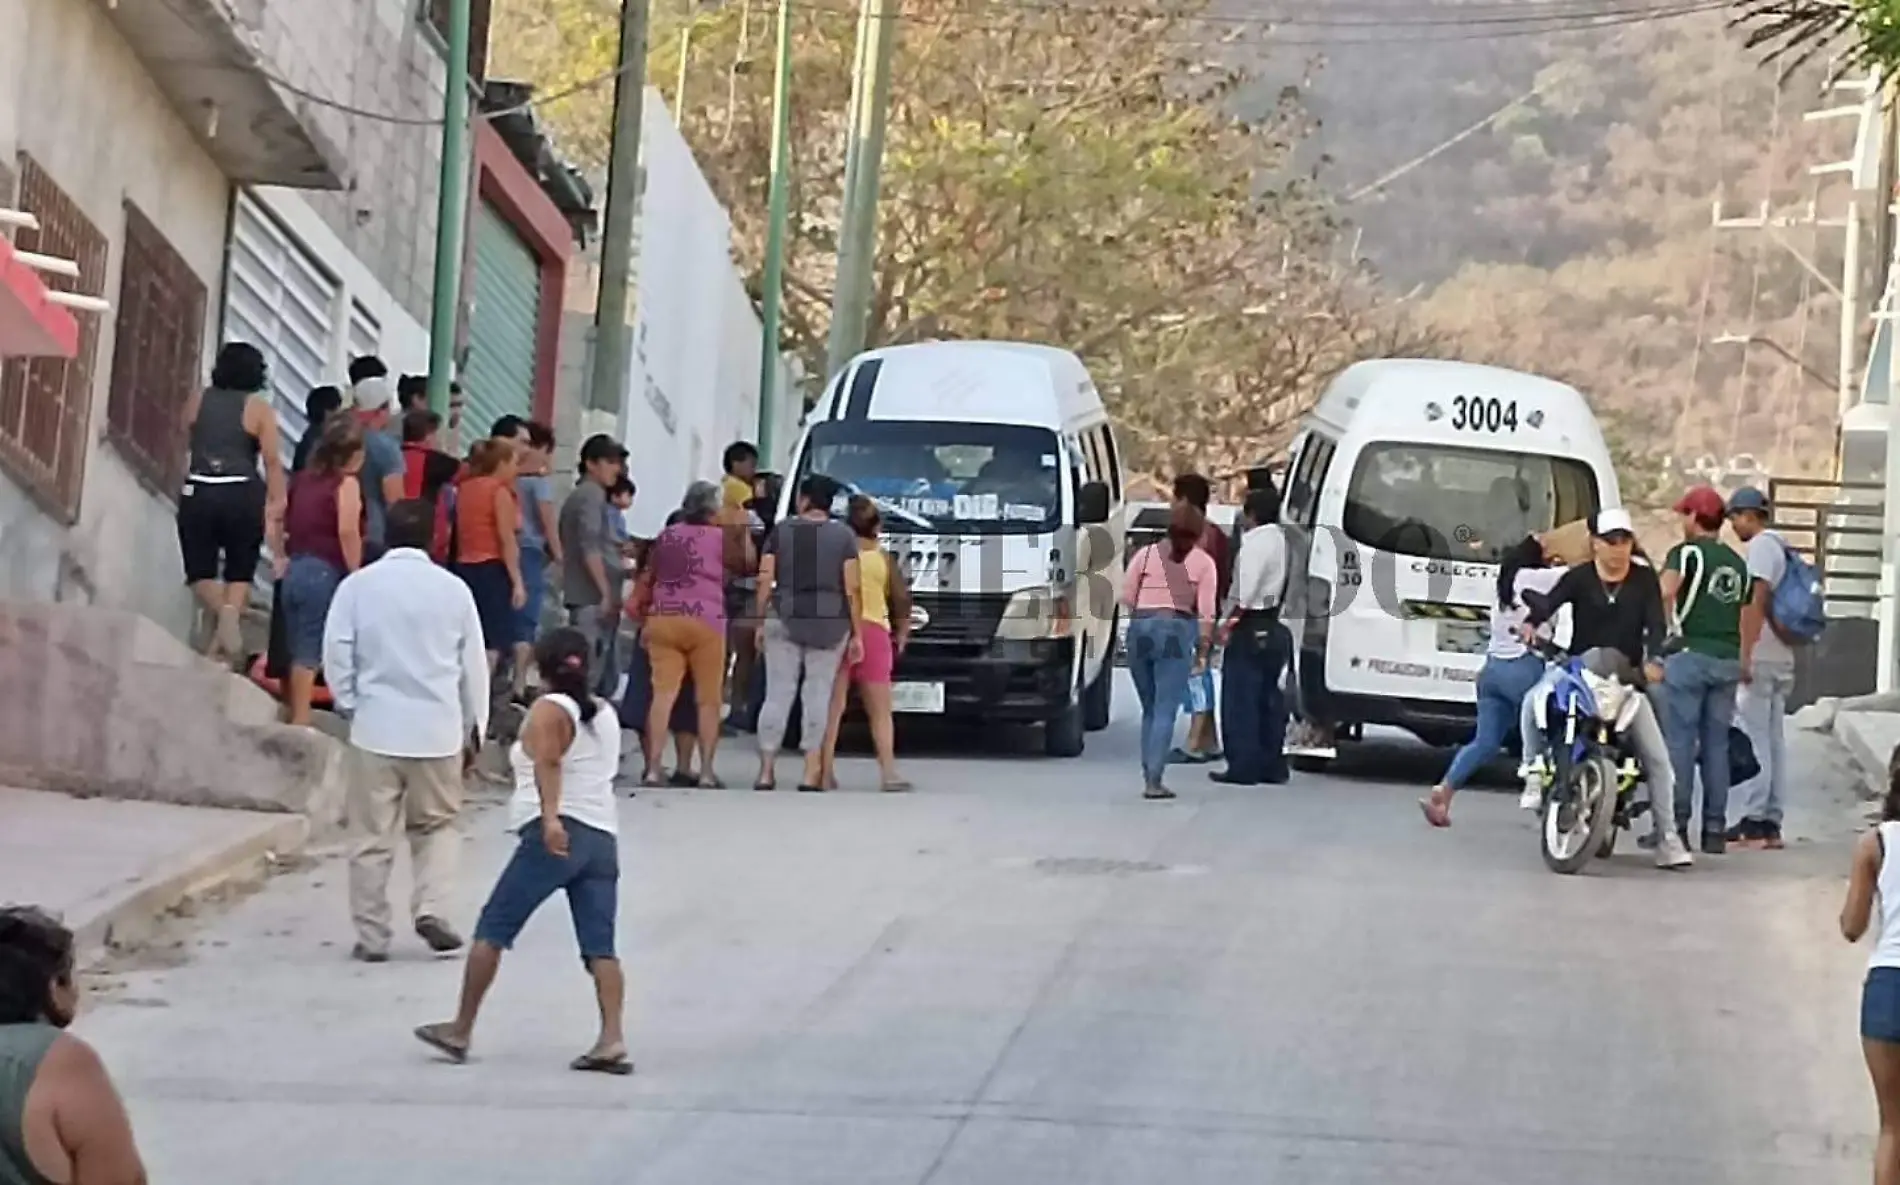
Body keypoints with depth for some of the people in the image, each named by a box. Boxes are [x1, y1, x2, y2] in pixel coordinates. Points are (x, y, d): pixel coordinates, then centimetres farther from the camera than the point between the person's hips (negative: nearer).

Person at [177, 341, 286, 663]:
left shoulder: (198, 400, 7)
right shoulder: (258, 407, -1)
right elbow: (271, 461, -7)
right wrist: (277, 503, -4)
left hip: (198, 493, 1)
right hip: (242, 494, -1)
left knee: (200, 570, 10)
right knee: (240, 572, 11)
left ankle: (216, 608, -19)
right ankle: (232, 610, -15)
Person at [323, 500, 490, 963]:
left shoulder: (358, 586, -3)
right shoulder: (452, 589, 0)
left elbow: (336, 654, -4)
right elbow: (473, 664, 5)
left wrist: (349, 706, 10)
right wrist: (475, 726, 16)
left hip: (376, 728, -1)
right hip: (437, 729, 1)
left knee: (374, 837, 5)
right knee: (437, 825, 16)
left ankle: (372, 936, 7)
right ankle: (431, 908, -3)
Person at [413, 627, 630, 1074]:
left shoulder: (550, 709, -1)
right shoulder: (606, 715, 20)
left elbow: (548, 762, -19)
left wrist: (551, 817, -32)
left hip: (557, 835, -7)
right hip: (604, 838, 7)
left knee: (492, 929, 2)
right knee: (599, 946, 0)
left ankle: (460, 1031, 4)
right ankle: (612, 1039, -16)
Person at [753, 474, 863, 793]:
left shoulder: (782, 531, 3)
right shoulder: (843, 535, 1)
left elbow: (765, 582, 0)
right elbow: (852, 590, -3)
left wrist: (760, 622, 8)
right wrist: (857, 634, 1)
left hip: (785, 620, 0)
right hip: (829, 624, 0)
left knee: (778, 694, 3)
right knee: (818, 696, 2)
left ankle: (767, 770, -1)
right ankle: (812, 773, -3)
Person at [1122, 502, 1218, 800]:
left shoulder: (1146, 554, 12)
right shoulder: (1203, 562, 5)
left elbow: (1126, 597, 7)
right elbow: (1206, 610, -1)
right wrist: (1203, 648, 4)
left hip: (1140, 629, 3)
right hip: (1176, 630, -3)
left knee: (1149, 709, 16)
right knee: (1165, 711, -3)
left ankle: (1149, 774, 13)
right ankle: (1153, 780, -11)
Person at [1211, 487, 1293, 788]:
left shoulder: (1256, 540, -15)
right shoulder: (1281, 539, 11)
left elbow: (1245, 589, -21)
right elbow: (1286, 588, 11)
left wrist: (1229, 621, -15)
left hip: (1250, 628, -9)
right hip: (1273, 627, 9)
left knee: (1240, 699, -4)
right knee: (1269, 698, 13)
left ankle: (1244, 766, -5)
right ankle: (1272, 765, 15)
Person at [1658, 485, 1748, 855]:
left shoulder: (1686, 553, -3)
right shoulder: (1737, 563, 18)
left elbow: (1666, 592, -21)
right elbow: (1746, 616, 20)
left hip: (1690, 654, -6)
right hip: (1728, 659, 6)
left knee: (1679, 741, -4)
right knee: (1716, 743, 8)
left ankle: (1676, 824, -7)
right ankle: (1715, 828, 7)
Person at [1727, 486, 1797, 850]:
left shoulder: (1760, 546, -10)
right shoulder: (1783, 548, 19)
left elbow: (1756, 601, -18)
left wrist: (1745, 653, -20)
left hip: (1760, 657, -10)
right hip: (1782, 659, 10)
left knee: (1752, 737, -9)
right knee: (1773, 739, 9)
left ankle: (1753, 822, -11)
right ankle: (1771, 823, 10)